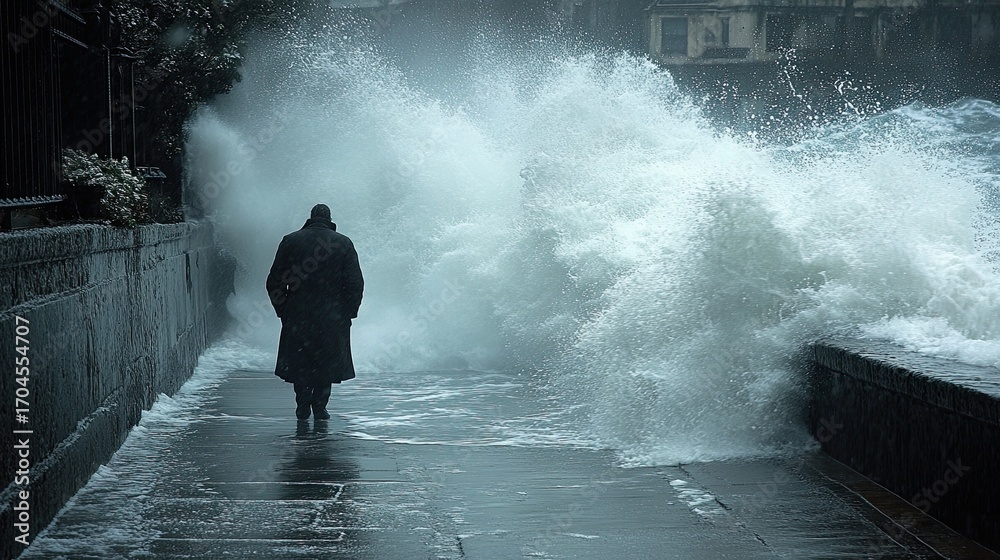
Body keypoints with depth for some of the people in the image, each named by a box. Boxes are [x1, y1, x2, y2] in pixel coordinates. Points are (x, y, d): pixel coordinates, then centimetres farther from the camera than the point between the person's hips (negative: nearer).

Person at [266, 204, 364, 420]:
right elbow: (356, 283, -4)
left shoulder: (290, 241, 1)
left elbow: (274, 282, 1)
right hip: (333, 316, -1)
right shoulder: (343, 244, -1)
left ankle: (303, 407, 8)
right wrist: (349, 312, 5)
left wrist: (282, 309, 9)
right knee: (327, 362, 10)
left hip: (297, 315, 1)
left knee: (299, 361, 13)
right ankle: (320, 407, 6)